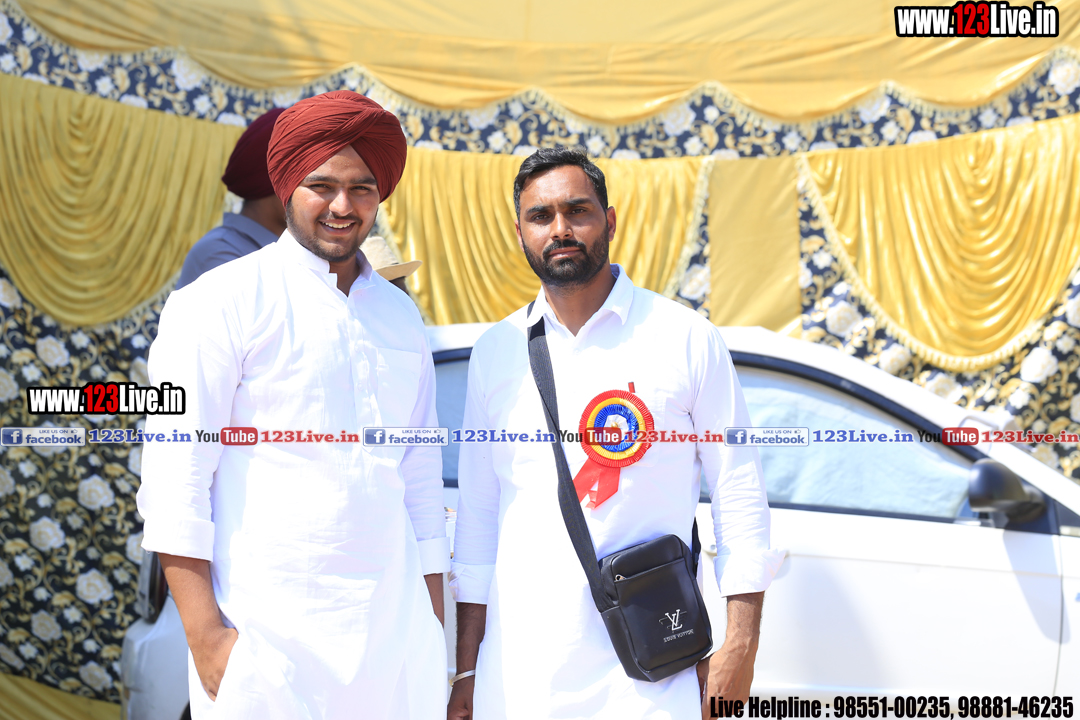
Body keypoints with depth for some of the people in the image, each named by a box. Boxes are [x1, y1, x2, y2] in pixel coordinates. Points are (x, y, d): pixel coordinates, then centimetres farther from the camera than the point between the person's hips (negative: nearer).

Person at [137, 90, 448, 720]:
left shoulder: (402, 317, 13)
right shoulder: (221, 302, -2)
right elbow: (175, 483, -7)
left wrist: (434, 625, 13)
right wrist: (205, 636, -13)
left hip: (395, 635, 5)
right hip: (270, 638, -4)